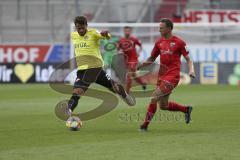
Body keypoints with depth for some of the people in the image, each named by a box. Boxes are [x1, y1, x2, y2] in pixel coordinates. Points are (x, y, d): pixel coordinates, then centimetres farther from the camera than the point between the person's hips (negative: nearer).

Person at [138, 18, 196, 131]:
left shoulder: (178, 42, -4)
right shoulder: (159, 42, 12)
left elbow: (188, 59, 0)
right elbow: (152, 58, 19)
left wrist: (191, 71, -18)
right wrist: (141, 65, 3)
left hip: (172, 76, -7)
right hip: (162, 75, 7)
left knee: (154, 97, -18)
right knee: (163, 105, 11)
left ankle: (145, 125, -13)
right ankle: (186, 109, 33)